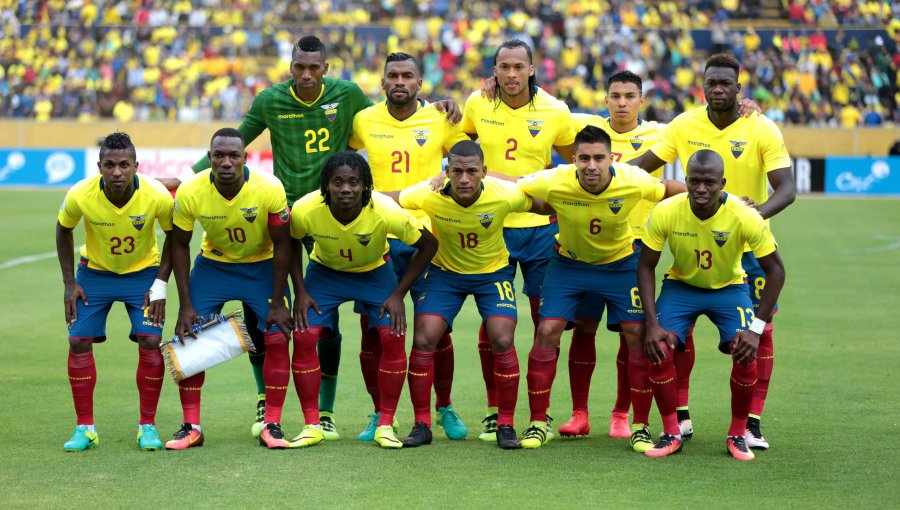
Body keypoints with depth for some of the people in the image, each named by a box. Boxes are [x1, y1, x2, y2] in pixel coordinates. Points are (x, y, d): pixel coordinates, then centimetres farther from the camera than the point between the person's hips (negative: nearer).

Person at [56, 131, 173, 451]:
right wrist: (69, 283, -6)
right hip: (95, 271, 1)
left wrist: (160, 284, -13)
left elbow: (174, 236, -8)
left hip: (143, 272, -1)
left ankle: (147, 426, 1)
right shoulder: (80, 196, -26)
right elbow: (63, 230, -4)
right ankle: (84, 427, 4)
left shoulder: (158, 197, -28)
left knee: (150, 341, -13)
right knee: (79, 341, -8)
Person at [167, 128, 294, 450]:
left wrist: (277, 303, -14)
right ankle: (191, 427, 4)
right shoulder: (190, 193, -24)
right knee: (189, 338, -8)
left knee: (277, 338, -13)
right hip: (213, 264, 1)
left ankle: (271, 426, -1)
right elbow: (180, 245, -8)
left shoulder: (270, 189, -28)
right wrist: (185, 305, -10)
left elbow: (282, 246, -15)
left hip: (262, 266, -1)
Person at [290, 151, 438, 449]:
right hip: (324, 270, 1)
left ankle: (385, 424, -2)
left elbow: (428, 245, -17)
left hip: (375, 271, -1)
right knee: (304, 337, -14)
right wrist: (300, 291, -10)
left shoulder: (385, 212, -33)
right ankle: (312, 425, -2)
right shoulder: (306, 210, -30)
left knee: (393, 337, -17)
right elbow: (291, 243, -5)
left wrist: (399, 294, -17)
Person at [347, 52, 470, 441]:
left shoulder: (440, 120, 0)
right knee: (372, 330, 1)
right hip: (376, 237, 1)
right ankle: (379, 414, 16)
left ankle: (445, 409, 18)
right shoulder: (364, 121, 4)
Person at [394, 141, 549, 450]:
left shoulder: (505, 195, -27)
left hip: (494, 272, -1)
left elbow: (549, 207, -9)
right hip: (445, 272, 1)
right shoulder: (428, 195, -26)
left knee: (503, 341, -15)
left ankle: (506, 425, 1)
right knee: (423, 340, -10)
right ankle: (422, 425, 3)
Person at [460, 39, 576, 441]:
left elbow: (575, 165, 9)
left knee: (546, 321, 1)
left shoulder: (554, 112, -5)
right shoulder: (477, 105, -2)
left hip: (540, 226, -1)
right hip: (490, 225, 1)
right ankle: (494, 410, 13)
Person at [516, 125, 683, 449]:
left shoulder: (634, 181, -26)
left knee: (638, 335, -9)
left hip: (621, 262, 0)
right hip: (569, 262, 0)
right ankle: (538, 423, 5)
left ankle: (640, 427, 6)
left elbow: (671, 190, -7)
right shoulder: (554, 183, -28)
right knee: (547, 332, -10)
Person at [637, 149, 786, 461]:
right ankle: (671, 434, 0)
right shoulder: (666, 213, -26)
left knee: (747, 356, -20)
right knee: (659, 351, -19)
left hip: (729, 287, -1)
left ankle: (737, 435, 2)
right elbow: (646, 266, -13)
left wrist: (756, 328, -24)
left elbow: (775, 271, -18)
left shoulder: (745, 217, -28)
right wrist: (652, 324, -21)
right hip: (680, 285, 1)